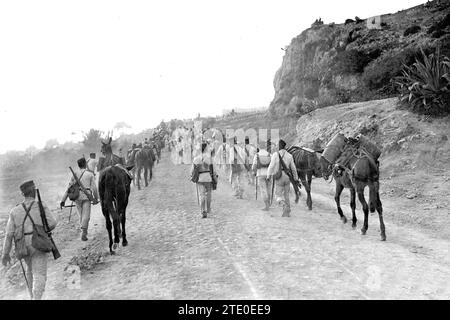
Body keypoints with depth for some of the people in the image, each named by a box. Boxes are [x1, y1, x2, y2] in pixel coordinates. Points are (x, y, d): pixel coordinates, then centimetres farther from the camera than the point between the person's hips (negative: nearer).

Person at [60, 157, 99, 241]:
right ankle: (84, 233, -16)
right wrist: (96, 198, 11)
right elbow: (94, 188, -1)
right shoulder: (90, 174, 2)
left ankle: (83, 231, 28)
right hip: (86, 197, -3)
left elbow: (69, 188, 3)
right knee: (86, 215, -3)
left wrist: (63, 200, 4)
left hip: (77, 196, 3)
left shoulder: (74, 175, 8)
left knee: (81, 215, 18)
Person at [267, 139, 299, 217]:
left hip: (279, 178, -3)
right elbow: (293, 168, 7)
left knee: (279, 195, 8)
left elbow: (271, 166, -12)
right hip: (287, 177, 3)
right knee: (286, 195, 15)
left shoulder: (275, 155, -11)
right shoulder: (289, 155, 1)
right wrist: (296, 178, 17)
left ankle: (284, 206, -20)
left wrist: (268, 176, -4)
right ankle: (287, 212, 16)